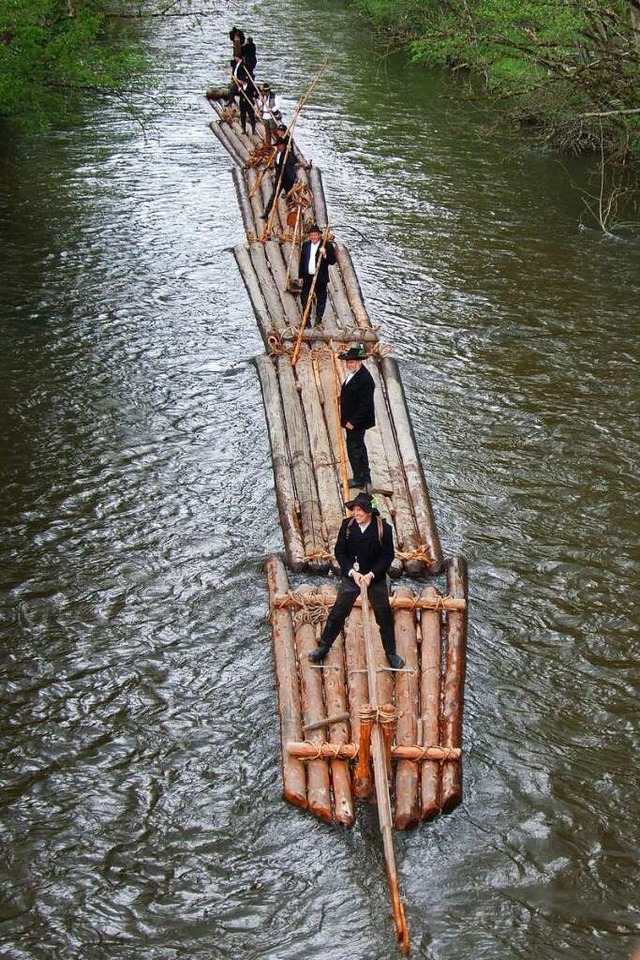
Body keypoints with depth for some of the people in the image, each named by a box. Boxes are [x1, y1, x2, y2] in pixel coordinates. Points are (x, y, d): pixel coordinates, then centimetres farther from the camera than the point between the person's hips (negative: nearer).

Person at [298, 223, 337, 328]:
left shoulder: (327, 245, -5)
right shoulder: (305, 245, 10)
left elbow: (332, 261, -9)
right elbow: (302, 261, 15)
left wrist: (325, 254, -27)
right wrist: (300, 276, 12)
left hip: (321, 279, -4)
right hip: (307, 278, 4)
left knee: (321, 299, 5)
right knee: (305, 299, 3)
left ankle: (318, 320, 15)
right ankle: (307, 321, 11)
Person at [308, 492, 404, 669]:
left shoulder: (383, 528, -15)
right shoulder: (347, 525, -9)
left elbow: (388, 556, -10)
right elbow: (339, 552, -4)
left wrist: (371, 575, -19)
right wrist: (352, 572, -15)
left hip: (375, 579, -1)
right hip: (351, 577, 1)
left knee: (384, 616, 8)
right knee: (337, 613, 7)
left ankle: (391, 653, 23)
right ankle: (323, 647, 22)